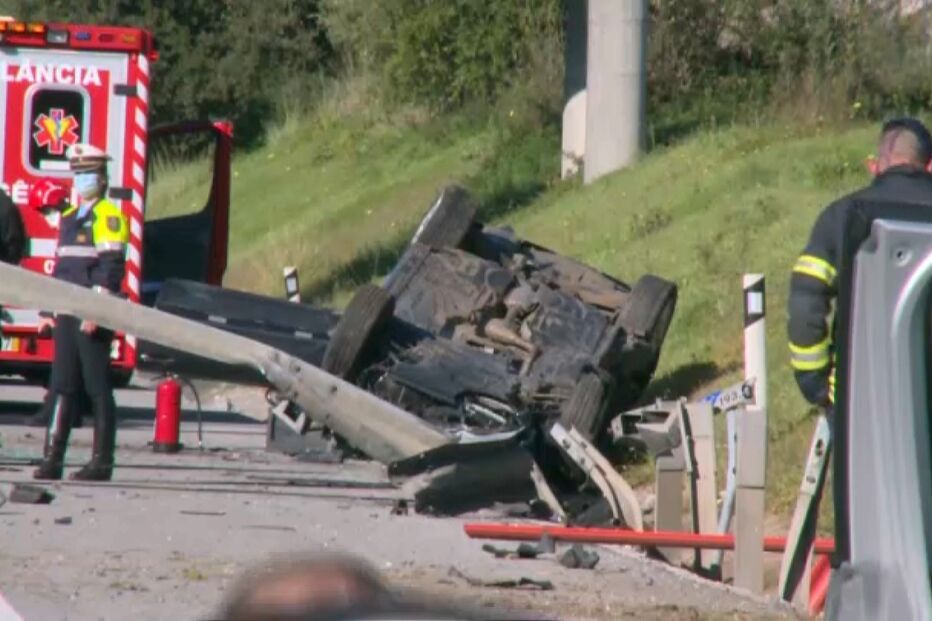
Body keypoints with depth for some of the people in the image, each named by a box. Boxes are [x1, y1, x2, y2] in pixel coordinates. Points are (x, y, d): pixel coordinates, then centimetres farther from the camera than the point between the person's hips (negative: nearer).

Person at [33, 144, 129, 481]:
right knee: (62, 387, 5)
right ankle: (53, 458, 4)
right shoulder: (68, 217, 19)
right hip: (67, 314, 8)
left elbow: (111, 268, -14)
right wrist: (48, 310, 19)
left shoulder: (108, 216, -6)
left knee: (98, 389, -4)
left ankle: (102, 462, 0)